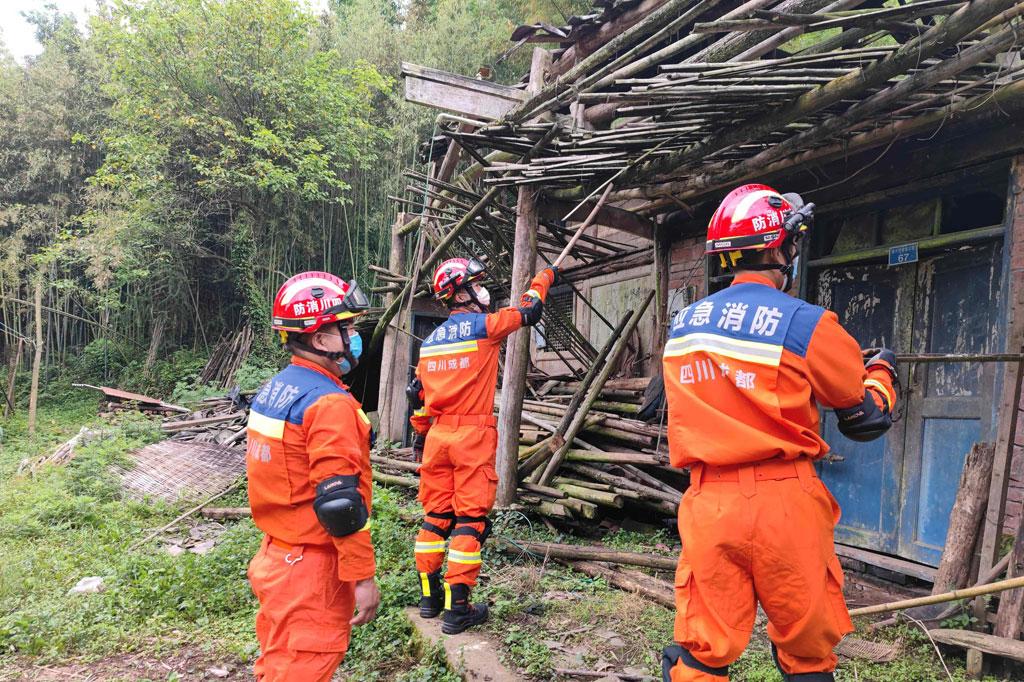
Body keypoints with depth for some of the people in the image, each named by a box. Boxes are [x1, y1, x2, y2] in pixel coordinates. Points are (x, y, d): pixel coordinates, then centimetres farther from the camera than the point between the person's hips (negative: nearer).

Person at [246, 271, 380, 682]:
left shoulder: (274, 390, 8)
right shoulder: (330, 404, -22)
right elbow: (341, 501, -24)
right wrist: (363, 577, -18)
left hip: (276, 556, 9)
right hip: (312, 572, -9)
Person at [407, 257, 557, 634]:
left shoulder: (430, 340, 13)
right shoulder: (483, 326, -7)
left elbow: (417, 394, 17)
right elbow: (528, 311, 7)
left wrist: (420, 435, 28)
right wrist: (545, 278, 25)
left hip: (438, 434, 7)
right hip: (473, 434, -7)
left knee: (436, 515, 14)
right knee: (470, 518, -1)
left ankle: (430, 596, 24)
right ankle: (457, 609, 2)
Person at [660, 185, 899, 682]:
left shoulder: (683, 324, 6)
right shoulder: (806, 324, -9)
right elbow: (869, 419, 1)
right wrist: (881, 369, 22)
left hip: (707, 505, 4)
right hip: (784, 506, -3)